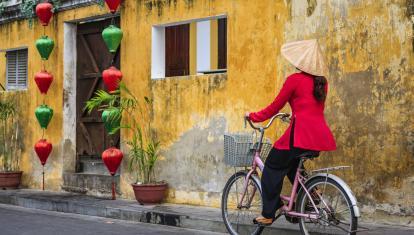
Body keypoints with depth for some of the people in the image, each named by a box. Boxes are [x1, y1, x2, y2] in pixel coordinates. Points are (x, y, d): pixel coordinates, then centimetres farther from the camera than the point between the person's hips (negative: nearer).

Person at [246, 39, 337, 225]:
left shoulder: (294, 80, -5)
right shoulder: (322, 81, 14)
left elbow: (274, 107, 0)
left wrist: (253, 116, 13)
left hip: (301, 134, -7)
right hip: (321, 135, 7)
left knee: (272, 168, 7)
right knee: (291, 164, 29)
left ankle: (268, 214, 5)